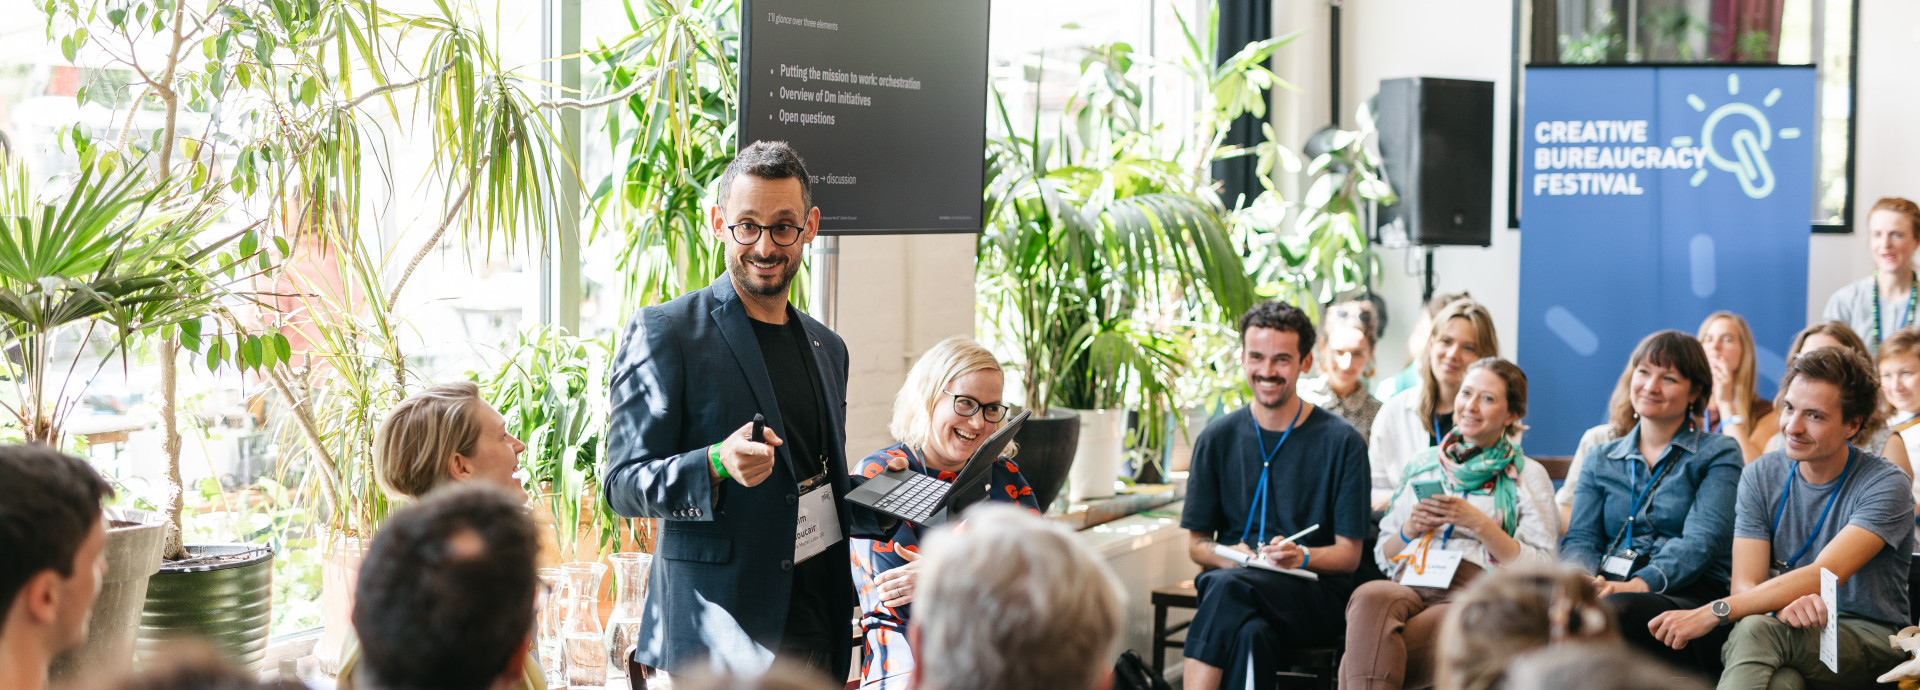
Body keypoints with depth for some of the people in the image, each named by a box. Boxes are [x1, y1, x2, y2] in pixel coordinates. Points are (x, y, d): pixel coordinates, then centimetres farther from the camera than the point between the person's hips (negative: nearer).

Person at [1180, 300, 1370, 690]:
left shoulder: (1341, 443, 4)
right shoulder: (1217, 439, 11)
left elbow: (1349, 555, 3)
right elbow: (1196, 543, 14)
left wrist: (1301, 556, -19)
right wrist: (1230, 556, -10)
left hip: (1316, 594, -2)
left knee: (1227, 586, -35)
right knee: (1249, 633, -36)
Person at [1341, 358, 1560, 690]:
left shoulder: (1529, 475, 15)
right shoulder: (1425, 463, 26)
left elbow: (1542, 569, 2)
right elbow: (1383, 556, 26)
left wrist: (1480, 524, -8)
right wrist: (1409, 529, 4)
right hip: (1409, 585, 4)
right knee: (1369, 597, -38)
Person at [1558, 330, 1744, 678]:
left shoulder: (1719, 454, 12)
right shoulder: (1600, 459, 25)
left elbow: (1703, 540, -4)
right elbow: (1580, 538, 14)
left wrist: (1641, 583, -23)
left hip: (1687, 597, -3)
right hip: (1608, 589, 3)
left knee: (1617, 609, -40)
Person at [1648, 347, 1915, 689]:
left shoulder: (1885, 484, -8)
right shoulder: (1761, 475, 5)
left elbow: (1823, 576, -21)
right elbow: (1745, 584, -3)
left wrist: (1713, 612, -31)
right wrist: (1784, 607, -30)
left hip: (1868, 638, -2)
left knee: (1756, 629, -36)